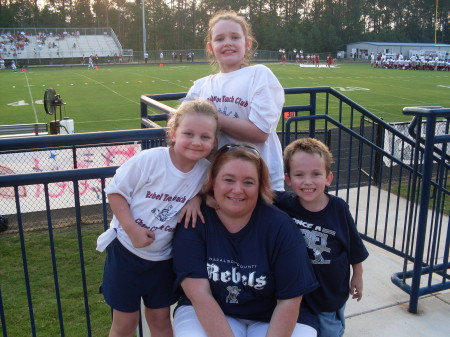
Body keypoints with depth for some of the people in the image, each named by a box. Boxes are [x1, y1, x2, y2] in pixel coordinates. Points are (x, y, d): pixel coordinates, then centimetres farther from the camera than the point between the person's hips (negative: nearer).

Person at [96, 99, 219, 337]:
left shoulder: (206, 171, -11)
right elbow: (115, 192, -13)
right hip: (126, 250, -3)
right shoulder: (148, 160, -22)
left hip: (164, 257, 3)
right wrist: (131, 228, -23)